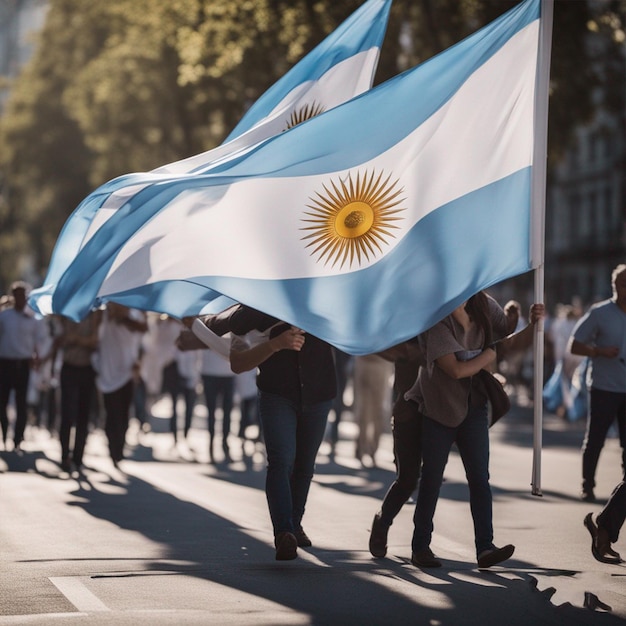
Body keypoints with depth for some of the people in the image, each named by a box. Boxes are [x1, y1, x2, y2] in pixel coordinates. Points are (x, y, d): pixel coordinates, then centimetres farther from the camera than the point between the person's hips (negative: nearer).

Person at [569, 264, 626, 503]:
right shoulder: (599, 313, -5)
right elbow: (574, 345, -3)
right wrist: (599, 351, -19)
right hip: (604, 387, -3)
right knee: (595, 438, 3)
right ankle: (587, 485, 14)